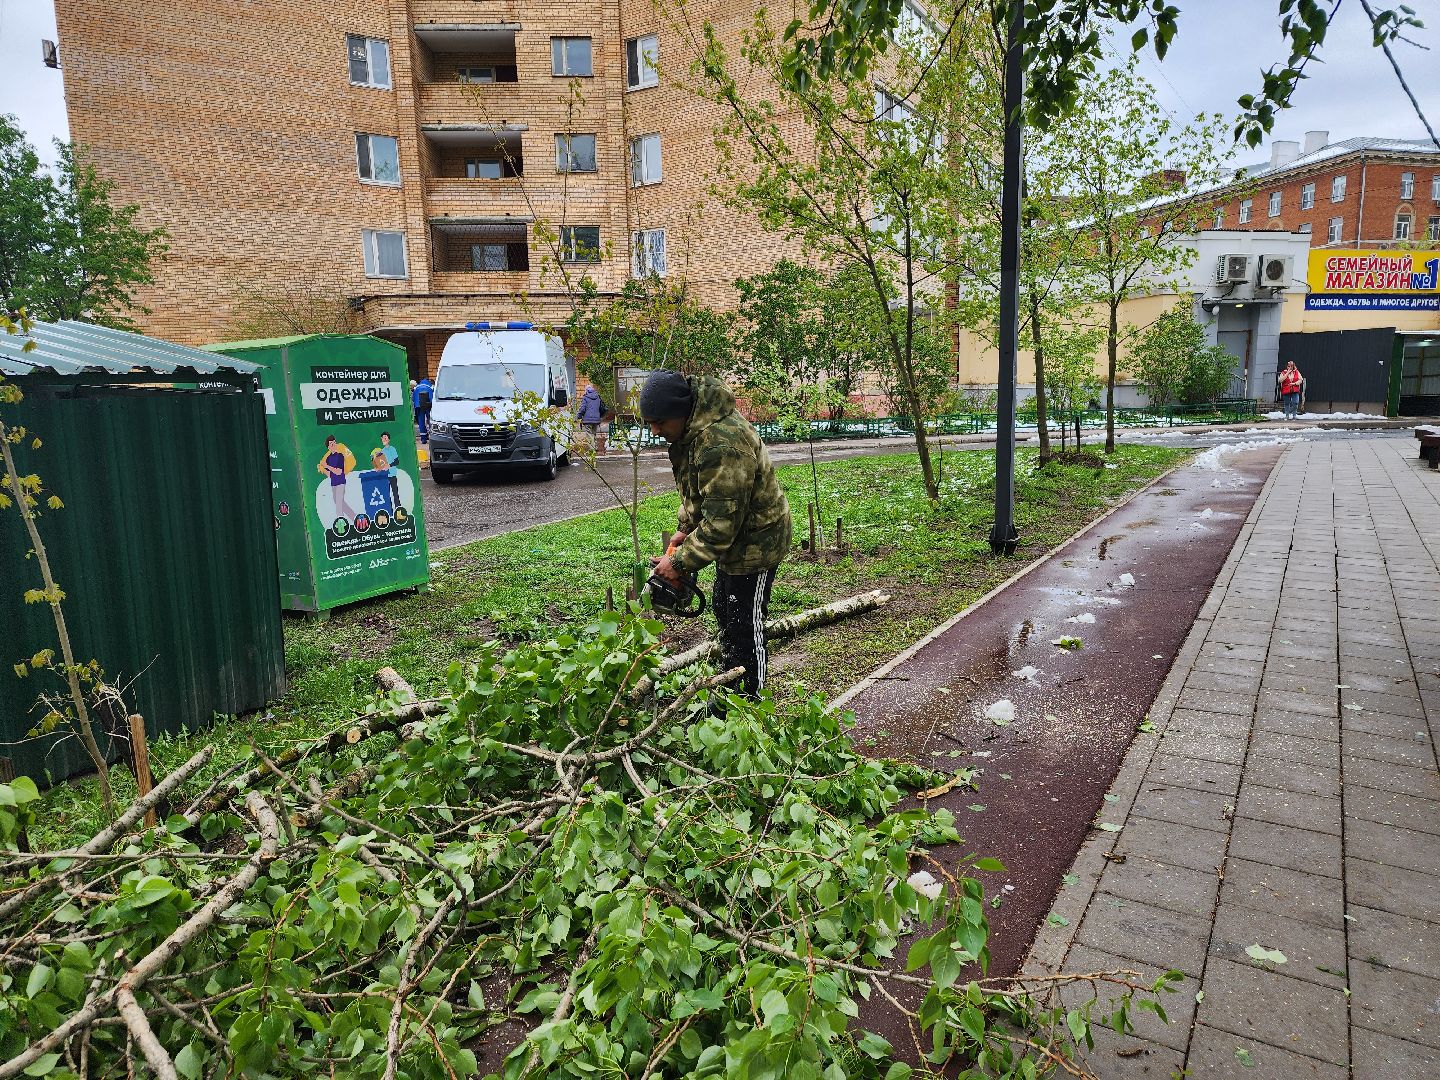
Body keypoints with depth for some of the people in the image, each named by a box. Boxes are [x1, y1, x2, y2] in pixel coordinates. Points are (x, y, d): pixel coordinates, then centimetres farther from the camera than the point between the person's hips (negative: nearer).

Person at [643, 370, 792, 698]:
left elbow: (721, 522, -32)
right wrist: (685, 528, 6)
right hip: (732, 537, 10)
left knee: (744, 627, 0)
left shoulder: (721, 443, -35)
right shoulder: (691, 426, -3)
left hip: (755, 540, -10)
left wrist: (681, 562, -24)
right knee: (725, 615, 21)